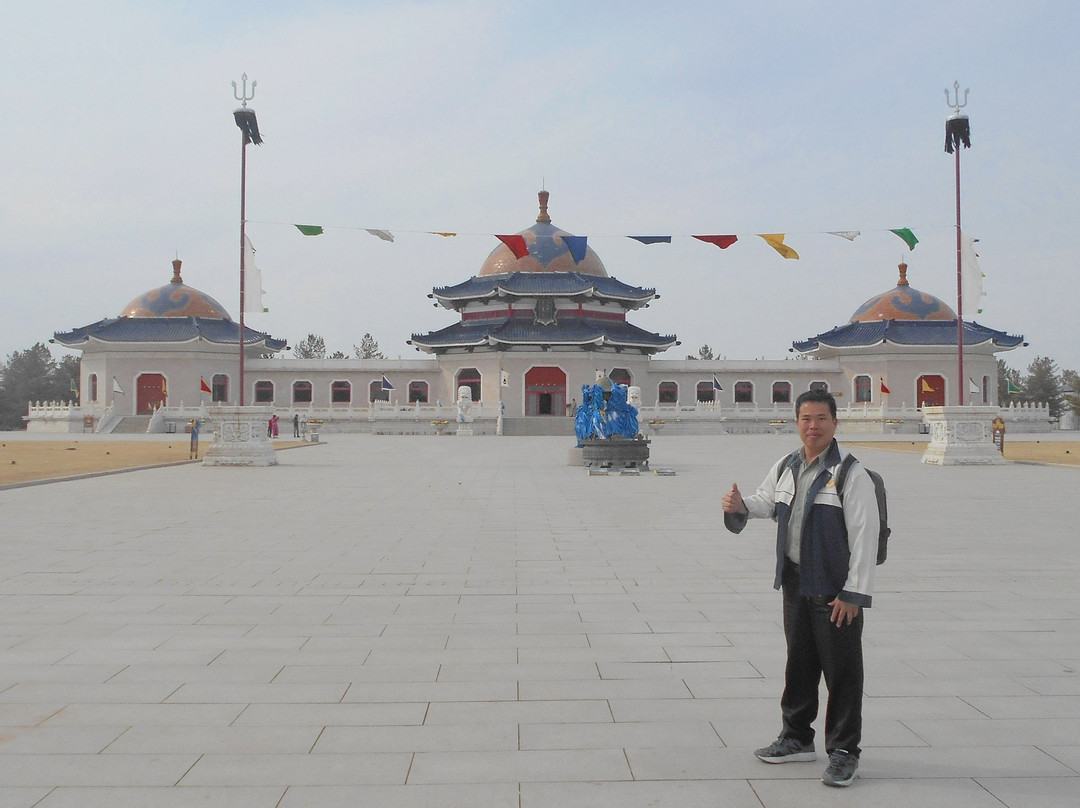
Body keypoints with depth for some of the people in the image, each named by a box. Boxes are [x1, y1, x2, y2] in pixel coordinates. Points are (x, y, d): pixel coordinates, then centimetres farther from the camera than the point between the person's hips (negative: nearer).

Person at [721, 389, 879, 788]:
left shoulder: (851, 473, -12)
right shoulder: (785, 467, 9)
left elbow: (864, 536, -14)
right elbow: (766, 501, 25)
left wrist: (853, 593, -16)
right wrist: (740, 505, 1)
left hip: (835, 589, -6)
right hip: (795, 582, 6)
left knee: (841, 670, 2)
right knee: (799, 664, 18)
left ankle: (844, 751, 16)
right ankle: (797, 738, 34)